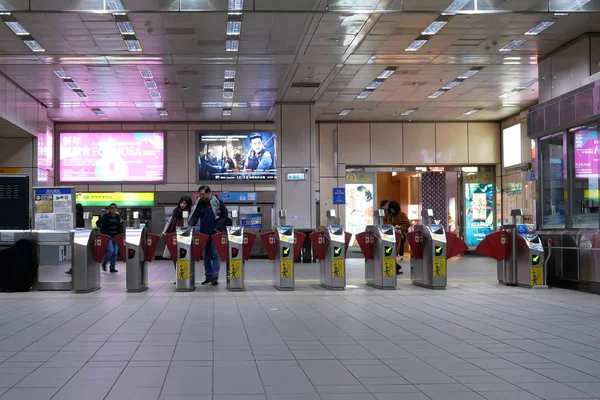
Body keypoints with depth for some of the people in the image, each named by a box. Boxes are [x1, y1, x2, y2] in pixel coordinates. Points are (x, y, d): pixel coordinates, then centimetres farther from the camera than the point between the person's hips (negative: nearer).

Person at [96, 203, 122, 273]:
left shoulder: (118, 217, 9)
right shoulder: (105, 216, -4)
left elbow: (120, 226, 15)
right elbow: (98, 223, 2)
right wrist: (102, 230, -2)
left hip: (116, 237, 5)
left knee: (115, 252, 3)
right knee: (110, 251, -16)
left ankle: (112, 267, 10)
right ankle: (104, 263, 9)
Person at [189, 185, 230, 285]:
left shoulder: (217, 202, -6)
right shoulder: (199, 204, 6)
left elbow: (224, 217, -4)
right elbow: (194, 217, 0)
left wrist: (218, 227, -14)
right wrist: (189, 227, -16)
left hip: (215, 233, -5)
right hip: (204, 233, 5)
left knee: (215, 254, -8)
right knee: (206, 255, 8)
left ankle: (215, 276, -5)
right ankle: (208, 276, 16)